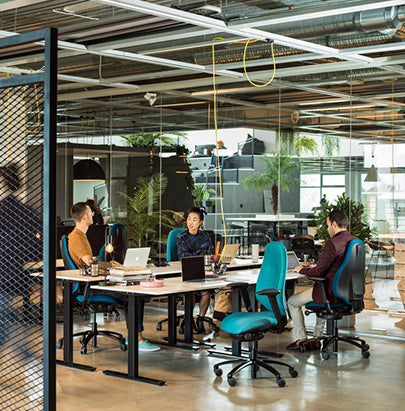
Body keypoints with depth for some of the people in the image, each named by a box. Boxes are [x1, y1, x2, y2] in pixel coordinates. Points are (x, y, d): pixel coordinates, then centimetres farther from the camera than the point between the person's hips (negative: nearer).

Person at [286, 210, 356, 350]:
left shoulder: (332, 243, -22)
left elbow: (318, 272, -19)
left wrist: (302, 270, -1)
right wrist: (318, 266, 17)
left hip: (332, 293, -8)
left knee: (292, 302, 10)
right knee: (320, 295, 40)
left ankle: (301, 339, 20)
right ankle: (317, 336, 39)